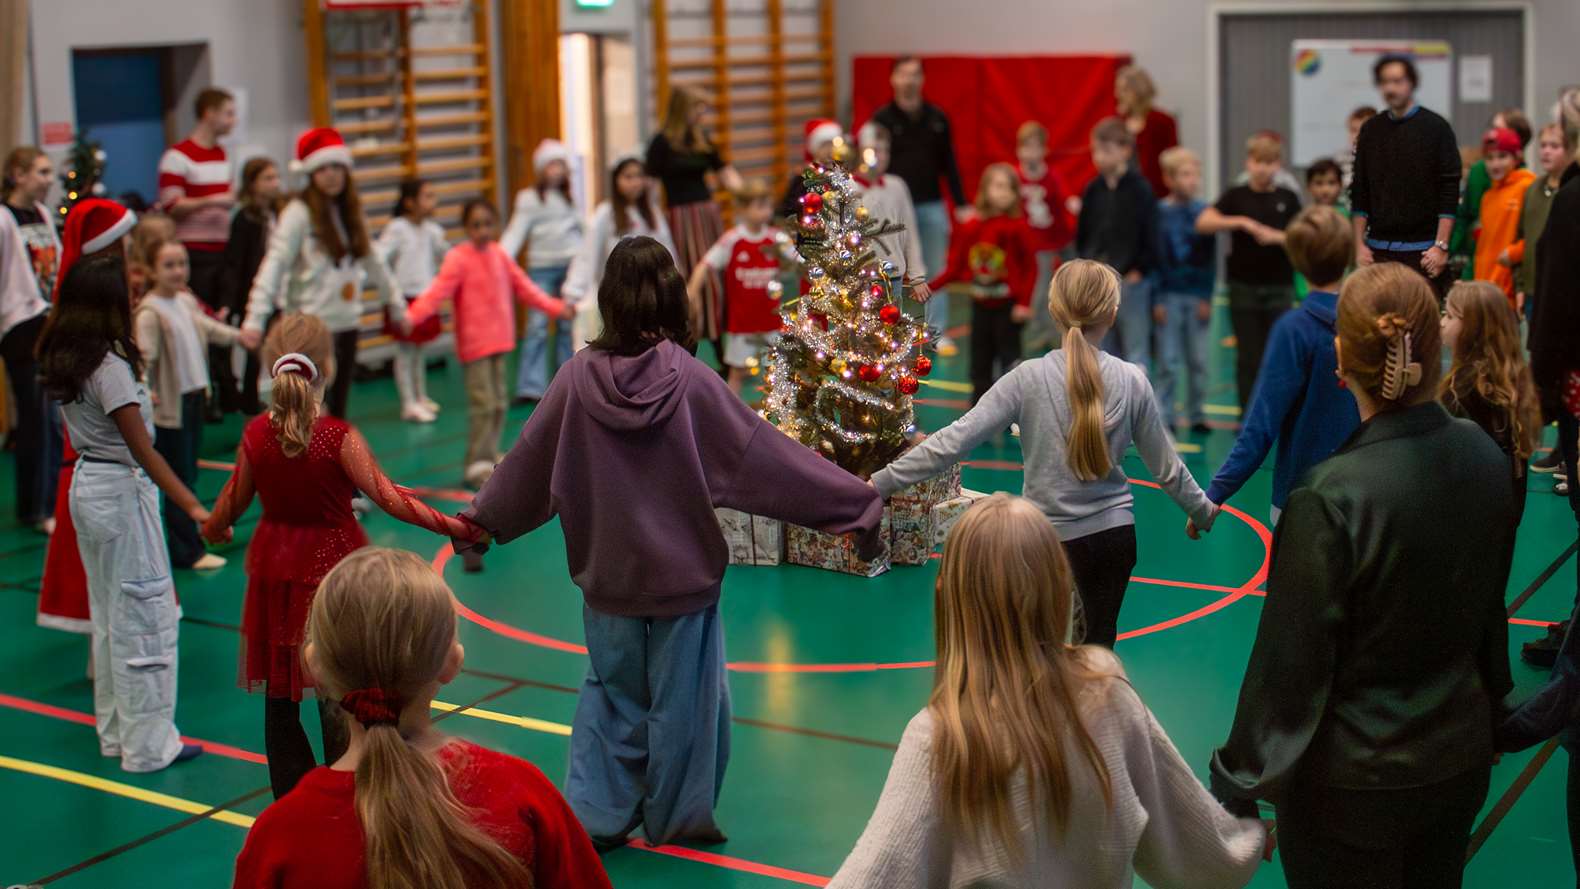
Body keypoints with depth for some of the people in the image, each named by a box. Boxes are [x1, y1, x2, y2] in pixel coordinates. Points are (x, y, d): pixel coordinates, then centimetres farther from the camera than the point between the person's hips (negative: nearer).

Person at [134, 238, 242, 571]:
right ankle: (187, 551, 6)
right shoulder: (149, 312, -19)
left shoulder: (187, 301, 7)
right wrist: (144, 388, -41)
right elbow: (144, 357, -27)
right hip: (169, 406, -8)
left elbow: (207, 327, 22)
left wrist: (237, 335, 12)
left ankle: (181, 541, 28)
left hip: (194, 397, 8)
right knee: (178, 480, -1)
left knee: (187, 474, 16)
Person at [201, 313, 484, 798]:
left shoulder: (255, 434, -6)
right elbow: (388, 497, -18)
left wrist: (212, 528, 28)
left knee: (281, 695, 15)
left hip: (277, 570, 4)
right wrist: (452, 526, -13)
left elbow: (235, 500, 7)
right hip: (334, 568, -4)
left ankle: (290, 797, 23)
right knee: (340, 695, 5)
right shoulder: (339, 436, -18)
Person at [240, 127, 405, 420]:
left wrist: (396, 304, 24)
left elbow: (372, 261, 21)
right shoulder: (299, 212, -10)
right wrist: (255, 318, -27)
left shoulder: (350, 211, 10)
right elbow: (274, 264, -18)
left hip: (347, 325, 6)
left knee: (337, 412, 11)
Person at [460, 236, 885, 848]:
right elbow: (763, 454, -13)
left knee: (612, 694, 20)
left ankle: (594, 815, 22)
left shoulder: (579, 377, -9)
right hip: (682, 571, -3)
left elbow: (529, 460, 4)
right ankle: (678, 817, 25)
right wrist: (856, 505, -6)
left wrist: (483, 520, 22)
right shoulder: (690, 380, -17)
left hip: (608, 574, 3)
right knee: (681, 698, 13)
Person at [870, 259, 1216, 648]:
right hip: (1115, 535, 2)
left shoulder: (1029, 379, -13)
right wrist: (1203, 511, 24)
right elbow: (1166, 468, 5)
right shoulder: (1132, 380, -5)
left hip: (1051, 537, -2)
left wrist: (881, 481, -12)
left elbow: (954, 441, -17)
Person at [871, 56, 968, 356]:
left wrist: (961, 204, 6)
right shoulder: (882, 119, -4)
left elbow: (949, 164, 8)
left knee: (936, 269, 5)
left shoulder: (937, 118, 4)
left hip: (932, 206, 2)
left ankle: (938, 332, 12)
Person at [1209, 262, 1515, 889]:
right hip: (1461, 760, 6)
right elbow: (1488, 609, 8)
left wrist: (1238, 790, -9)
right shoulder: (1483, 457, -7)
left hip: (1353, 780, -5)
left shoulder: (1330, 499, -26)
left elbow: (1289, 661, -20)